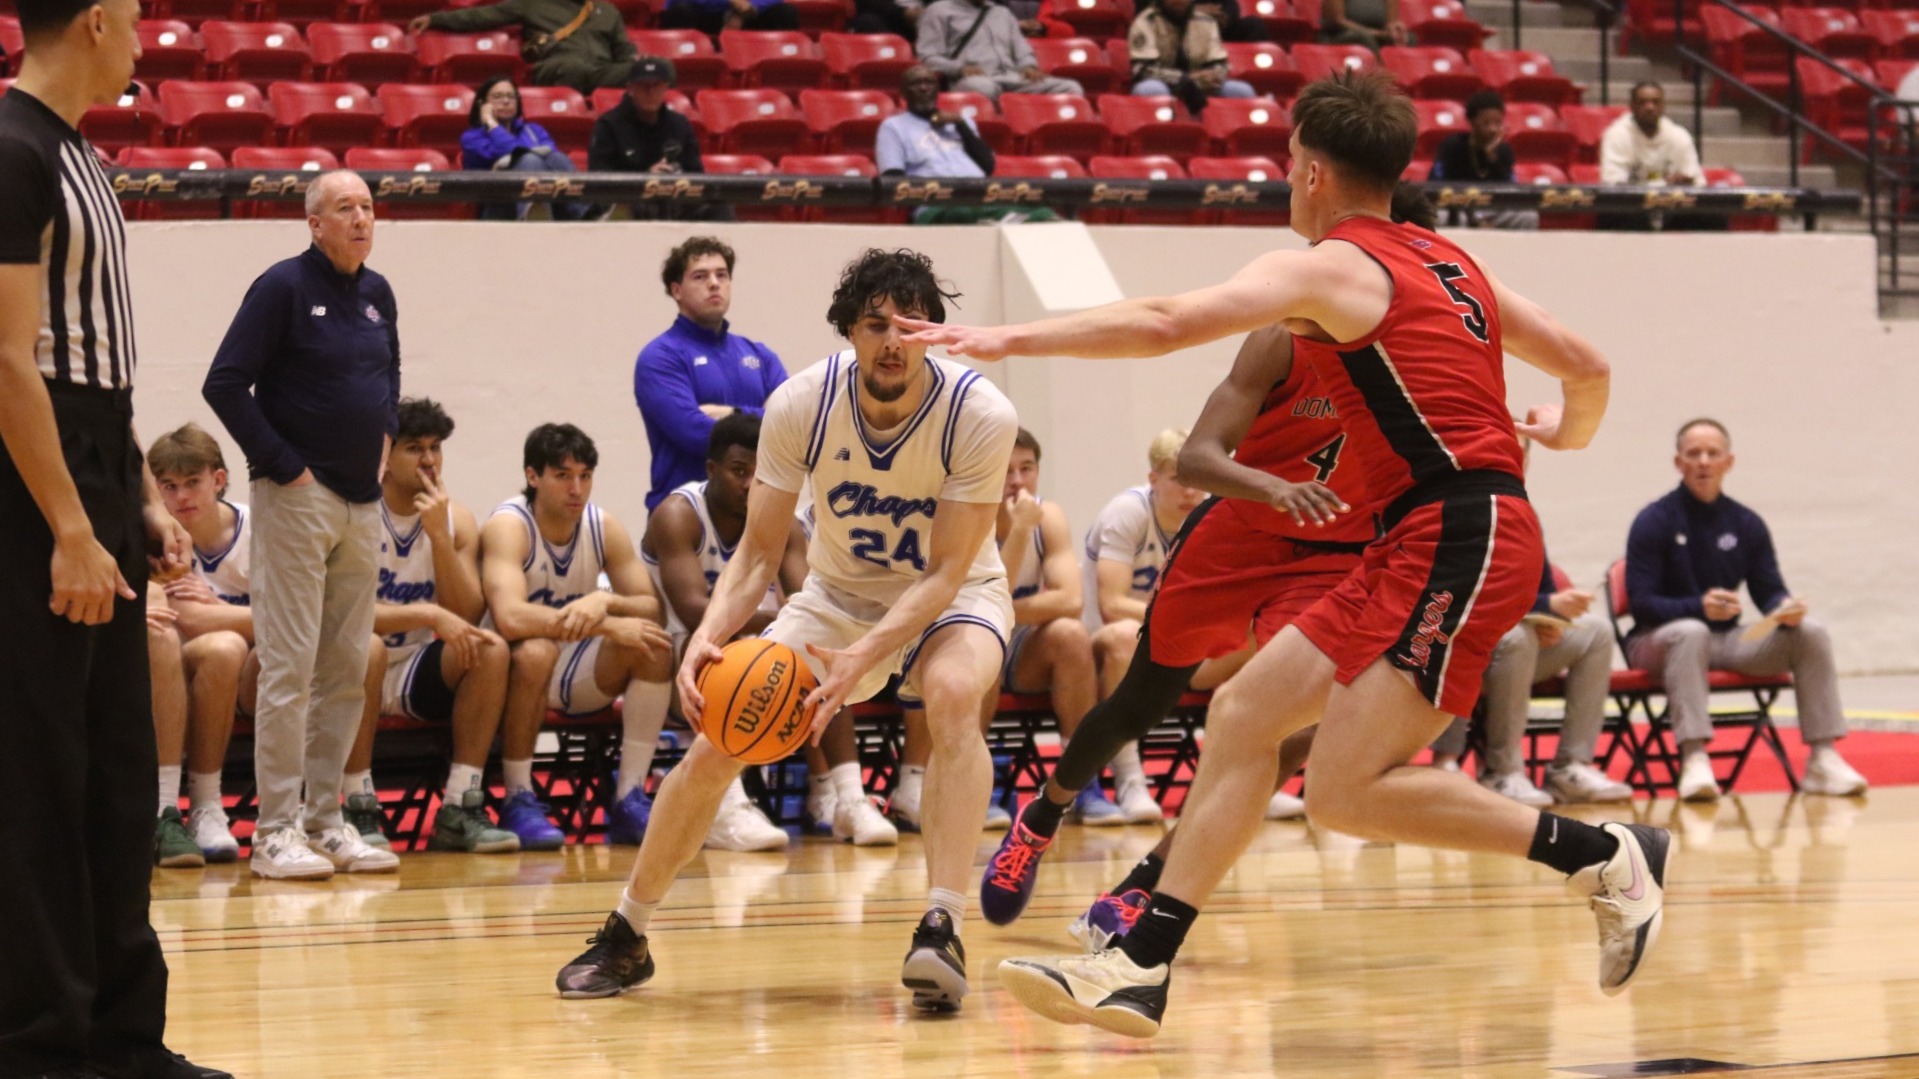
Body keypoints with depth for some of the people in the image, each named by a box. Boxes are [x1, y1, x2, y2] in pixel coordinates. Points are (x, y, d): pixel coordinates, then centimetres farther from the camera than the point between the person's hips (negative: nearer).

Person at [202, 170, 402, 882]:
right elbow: (225, 384, -14)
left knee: (347, 669, 8)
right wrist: (282, 465, -14)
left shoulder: (377, 294, 12)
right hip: (298, 498, -7)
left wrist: (384, 435, 13)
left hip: (362, 501, 7)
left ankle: (325, 821, 14)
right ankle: (276, 831, -5)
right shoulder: (284, 287, -9)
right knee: (290, 667, -7)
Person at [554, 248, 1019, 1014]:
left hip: (950, 596, -3)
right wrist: (709, 635, -33)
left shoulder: (979, 415, -27)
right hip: (839, 596, 3)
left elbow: (945, 571, -26)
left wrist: (863, 658, -41)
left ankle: (942, 930, -37)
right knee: (718, 737, -10)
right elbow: (759, 553, -13)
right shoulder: (801, 406, -20)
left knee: (953, 693, -36)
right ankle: (625, 938, 9)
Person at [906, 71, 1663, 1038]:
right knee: (1242, 713, 8)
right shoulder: (1445, 262, 18)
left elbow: (1162, 325, -16)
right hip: (1423, 547, 10)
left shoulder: (1328, 267, -6)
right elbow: (1586, 367, 22)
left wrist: (1009, 339, -10)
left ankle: (1603, 856, -4)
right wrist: (1568, 433, 44)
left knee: (1346, 792, -13)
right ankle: (1139, 969, 6)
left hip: (1457, 539, -10)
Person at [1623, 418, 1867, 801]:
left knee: (1810, 632, -16)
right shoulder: (1653, 522, -6)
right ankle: (1693, 761, -47)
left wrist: (1786, 609, -19)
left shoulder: (1747, 524, 9)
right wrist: (1699, 607, -31)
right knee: (1691, 633, -40)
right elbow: (1641, 604, -13)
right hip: (1659, 639, -5)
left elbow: (1769, 591, 6)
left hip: (1726, 640, 5)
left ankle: (1822, 759, -17)